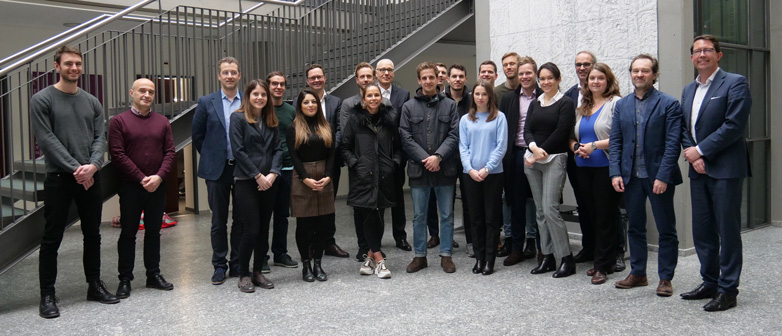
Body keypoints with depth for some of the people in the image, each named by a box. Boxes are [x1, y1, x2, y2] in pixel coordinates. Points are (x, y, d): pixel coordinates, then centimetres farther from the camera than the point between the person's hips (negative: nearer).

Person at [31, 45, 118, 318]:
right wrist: (76, 168, -15)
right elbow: (46, 140, -9)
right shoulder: (42, 100, -2)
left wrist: (93, 165, -13)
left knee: (93, 235, 11)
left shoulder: (92, 102, 11)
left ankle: (95, 285, 23)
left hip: (90, 178, 4)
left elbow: (100, 138, 5)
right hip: (58, 178, -4)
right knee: (52, 239, 2)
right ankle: (47, 295, 11)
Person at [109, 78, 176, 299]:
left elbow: (170, 152, 4)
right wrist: (142, 178, -13)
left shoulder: (162, 122, 9)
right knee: (128, 233, 4)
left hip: (157, 186, 3)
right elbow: (117, 154, -8)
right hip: (130, 187, -3)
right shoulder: (119, 121, -1)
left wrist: (159, 177, -11)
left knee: (154, 231, 10)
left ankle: (154, 275, 20)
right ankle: (125, 279, 12)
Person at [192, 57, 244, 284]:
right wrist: (211, 157, 5)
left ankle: (237, 264, 19)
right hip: (217, 169, -1)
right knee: (219, 221, 6)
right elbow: (197, 135, 6)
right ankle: (219, 266, 16)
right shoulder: (207, 103, 1)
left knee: (241, 220, 8)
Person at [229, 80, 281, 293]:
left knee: (264, 229, 8)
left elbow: (278, 149, 8)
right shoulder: (238, 118, -2)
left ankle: (258, 272, 19)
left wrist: (273, 173, -8)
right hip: (246, 181, -5)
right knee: (251, 230, -6)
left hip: (269, 182, 5)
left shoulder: (272, 121, 13)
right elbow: (238, 150, -9)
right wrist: (258, 176, -12)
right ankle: (243, 275, 10)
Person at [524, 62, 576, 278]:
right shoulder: (535, 104, 15)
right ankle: (547, 257, 15)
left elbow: (561, 133, -10)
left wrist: (540, 153, -11)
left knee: (550, 208, -13)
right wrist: (534, 148, -14)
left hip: (554, 159, -6)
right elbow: (527, 130, 6)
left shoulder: (565, 103, -2)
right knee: (540, 210, 7)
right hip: (532, 159, 6)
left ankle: (567, 259, -3)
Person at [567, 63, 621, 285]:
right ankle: (607, 261, 22)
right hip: (583, 168, 7)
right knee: (593, 215, 11)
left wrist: (595, 145, -17)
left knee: (605, 217, -1)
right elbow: (572, 137, 20)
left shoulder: (616, 103, -5)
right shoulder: (582, 107, 17)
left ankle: (603, 266, 6)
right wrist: (576, 147, -1)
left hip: (606, 167, -7)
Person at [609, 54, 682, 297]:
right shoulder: (621, 105, 9)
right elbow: (615, 142, 6)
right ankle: (638, 273, 26)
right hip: (631, 177, 4)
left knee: (666, 230, 5)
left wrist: (663, 176, -17)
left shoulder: (669, 104, -4)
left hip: (658, 177, -4)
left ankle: (665, 278, 16)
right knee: (635, 227, 13)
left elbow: (673, 144, -9)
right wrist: (615, 173, -5)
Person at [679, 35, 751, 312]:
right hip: (698, 169, 7)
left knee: (728, 231, 0)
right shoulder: (688, 90, 16)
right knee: (701, 231, 11)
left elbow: (734, 125, -14)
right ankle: (709, 283, 24)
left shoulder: (735, 83, -5)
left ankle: (727, 291, 9)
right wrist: (692, 155, -2)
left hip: (725, 169, -7)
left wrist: (700, 151, -13)